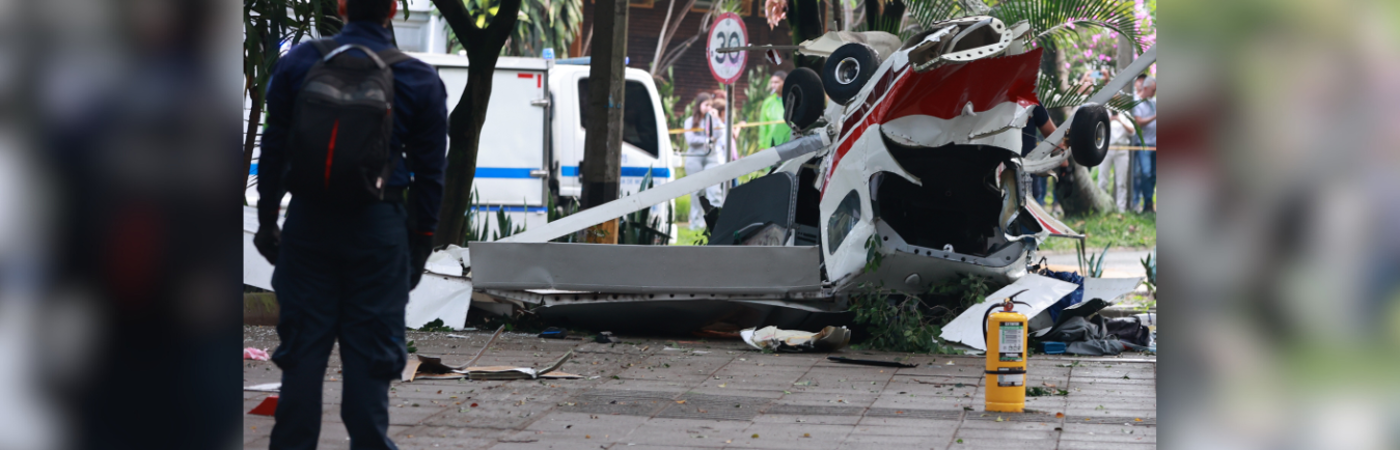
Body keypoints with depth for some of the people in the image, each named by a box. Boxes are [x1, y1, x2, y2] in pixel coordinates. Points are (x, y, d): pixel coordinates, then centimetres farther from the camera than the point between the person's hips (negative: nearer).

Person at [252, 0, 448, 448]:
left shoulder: (298, 61, 2)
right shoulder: (419, 79, 0)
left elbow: (273, 147, 4)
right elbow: (429, 172, 4)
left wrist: (266, 219, 11)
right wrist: (420, 245, 11)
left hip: (307, 225, 1)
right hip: (379, 229, -1)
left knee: (302, 347, 5)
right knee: (370, 352, 2)